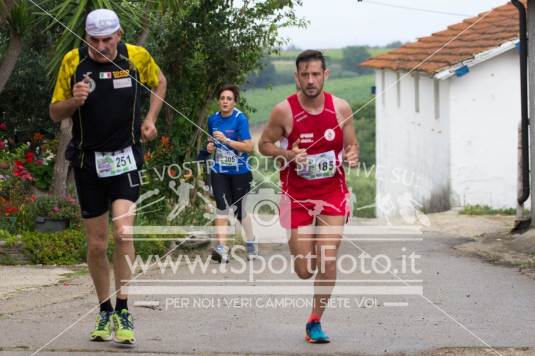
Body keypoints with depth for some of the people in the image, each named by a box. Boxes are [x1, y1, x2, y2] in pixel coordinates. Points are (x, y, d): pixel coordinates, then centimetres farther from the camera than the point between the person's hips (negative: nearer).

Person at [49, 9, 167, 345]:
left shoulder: (137, 56, -6)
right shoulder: (73, 61, -7)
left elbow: (159, 81, 17)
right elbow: (55, 113, 1)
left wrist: (151, 119, 4)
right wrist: (74, 100, -21)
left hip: (125, 157, -1)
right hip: (87, 161, 1)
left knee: (123, 232, -19)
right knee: (96, 244, 6)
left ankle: (123, 310, -9)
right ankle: (105, 311, 24)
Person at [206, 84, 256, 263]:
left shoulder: (240, 119, -14)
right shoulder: (213, 119, 3)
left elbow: (248, 147, -19)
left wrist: (226, 140, -25)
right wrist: (210, 146, -1)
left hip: (240, 172, -3)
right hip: (219, 171, 3)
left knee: (239, 210, 6)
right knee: (222, 207, -13)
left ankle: (250, 244, 28)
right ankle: (222, 248, -19)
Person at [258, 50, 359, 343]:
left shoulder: (340, 108, -5)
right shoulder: (285, 111, -12)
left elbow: (352, 145, 8)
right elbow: (264, 144, 0)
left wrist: (352, 155, -16)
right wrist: (289, 154, -20)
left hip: (332, 192, 1)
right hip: (297, 195, -1)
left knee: (327, 258, -13)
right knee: (305, 270, 1)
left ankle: (315, 322, 6)